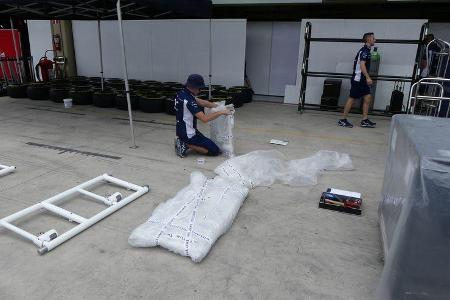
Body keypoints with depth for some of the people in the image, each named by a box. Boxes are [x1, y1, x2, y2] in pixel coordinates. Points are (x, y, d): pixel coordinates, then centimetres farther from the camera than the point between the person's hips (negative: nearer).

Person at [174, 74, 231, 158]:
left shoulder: (182, 93, 1)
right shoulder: (188, 100, -28)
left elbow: (201, 102, 7)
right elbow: (204, 119, -31)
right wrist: (221, 112, -21)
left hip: (181, 130, 10)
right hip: (188, 134, -10)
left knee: (207, 143, 31)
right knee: (215, 151, -5)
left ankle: (183, 141, 13)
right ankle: (187, 145, -7)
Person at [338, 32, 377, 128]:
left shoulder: (366, 50, 18)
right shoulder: (364, 51, -12)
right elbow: (362, 65, -22)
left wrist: (367, 78, 25)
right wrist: (368, 77, -26)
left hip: (362, 79, 9)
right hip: (358, 78, -9)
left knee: (368, 97, 5)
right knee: (352, 98, -5)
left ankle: (365, 120, 7)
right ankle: (343, 120, 3)